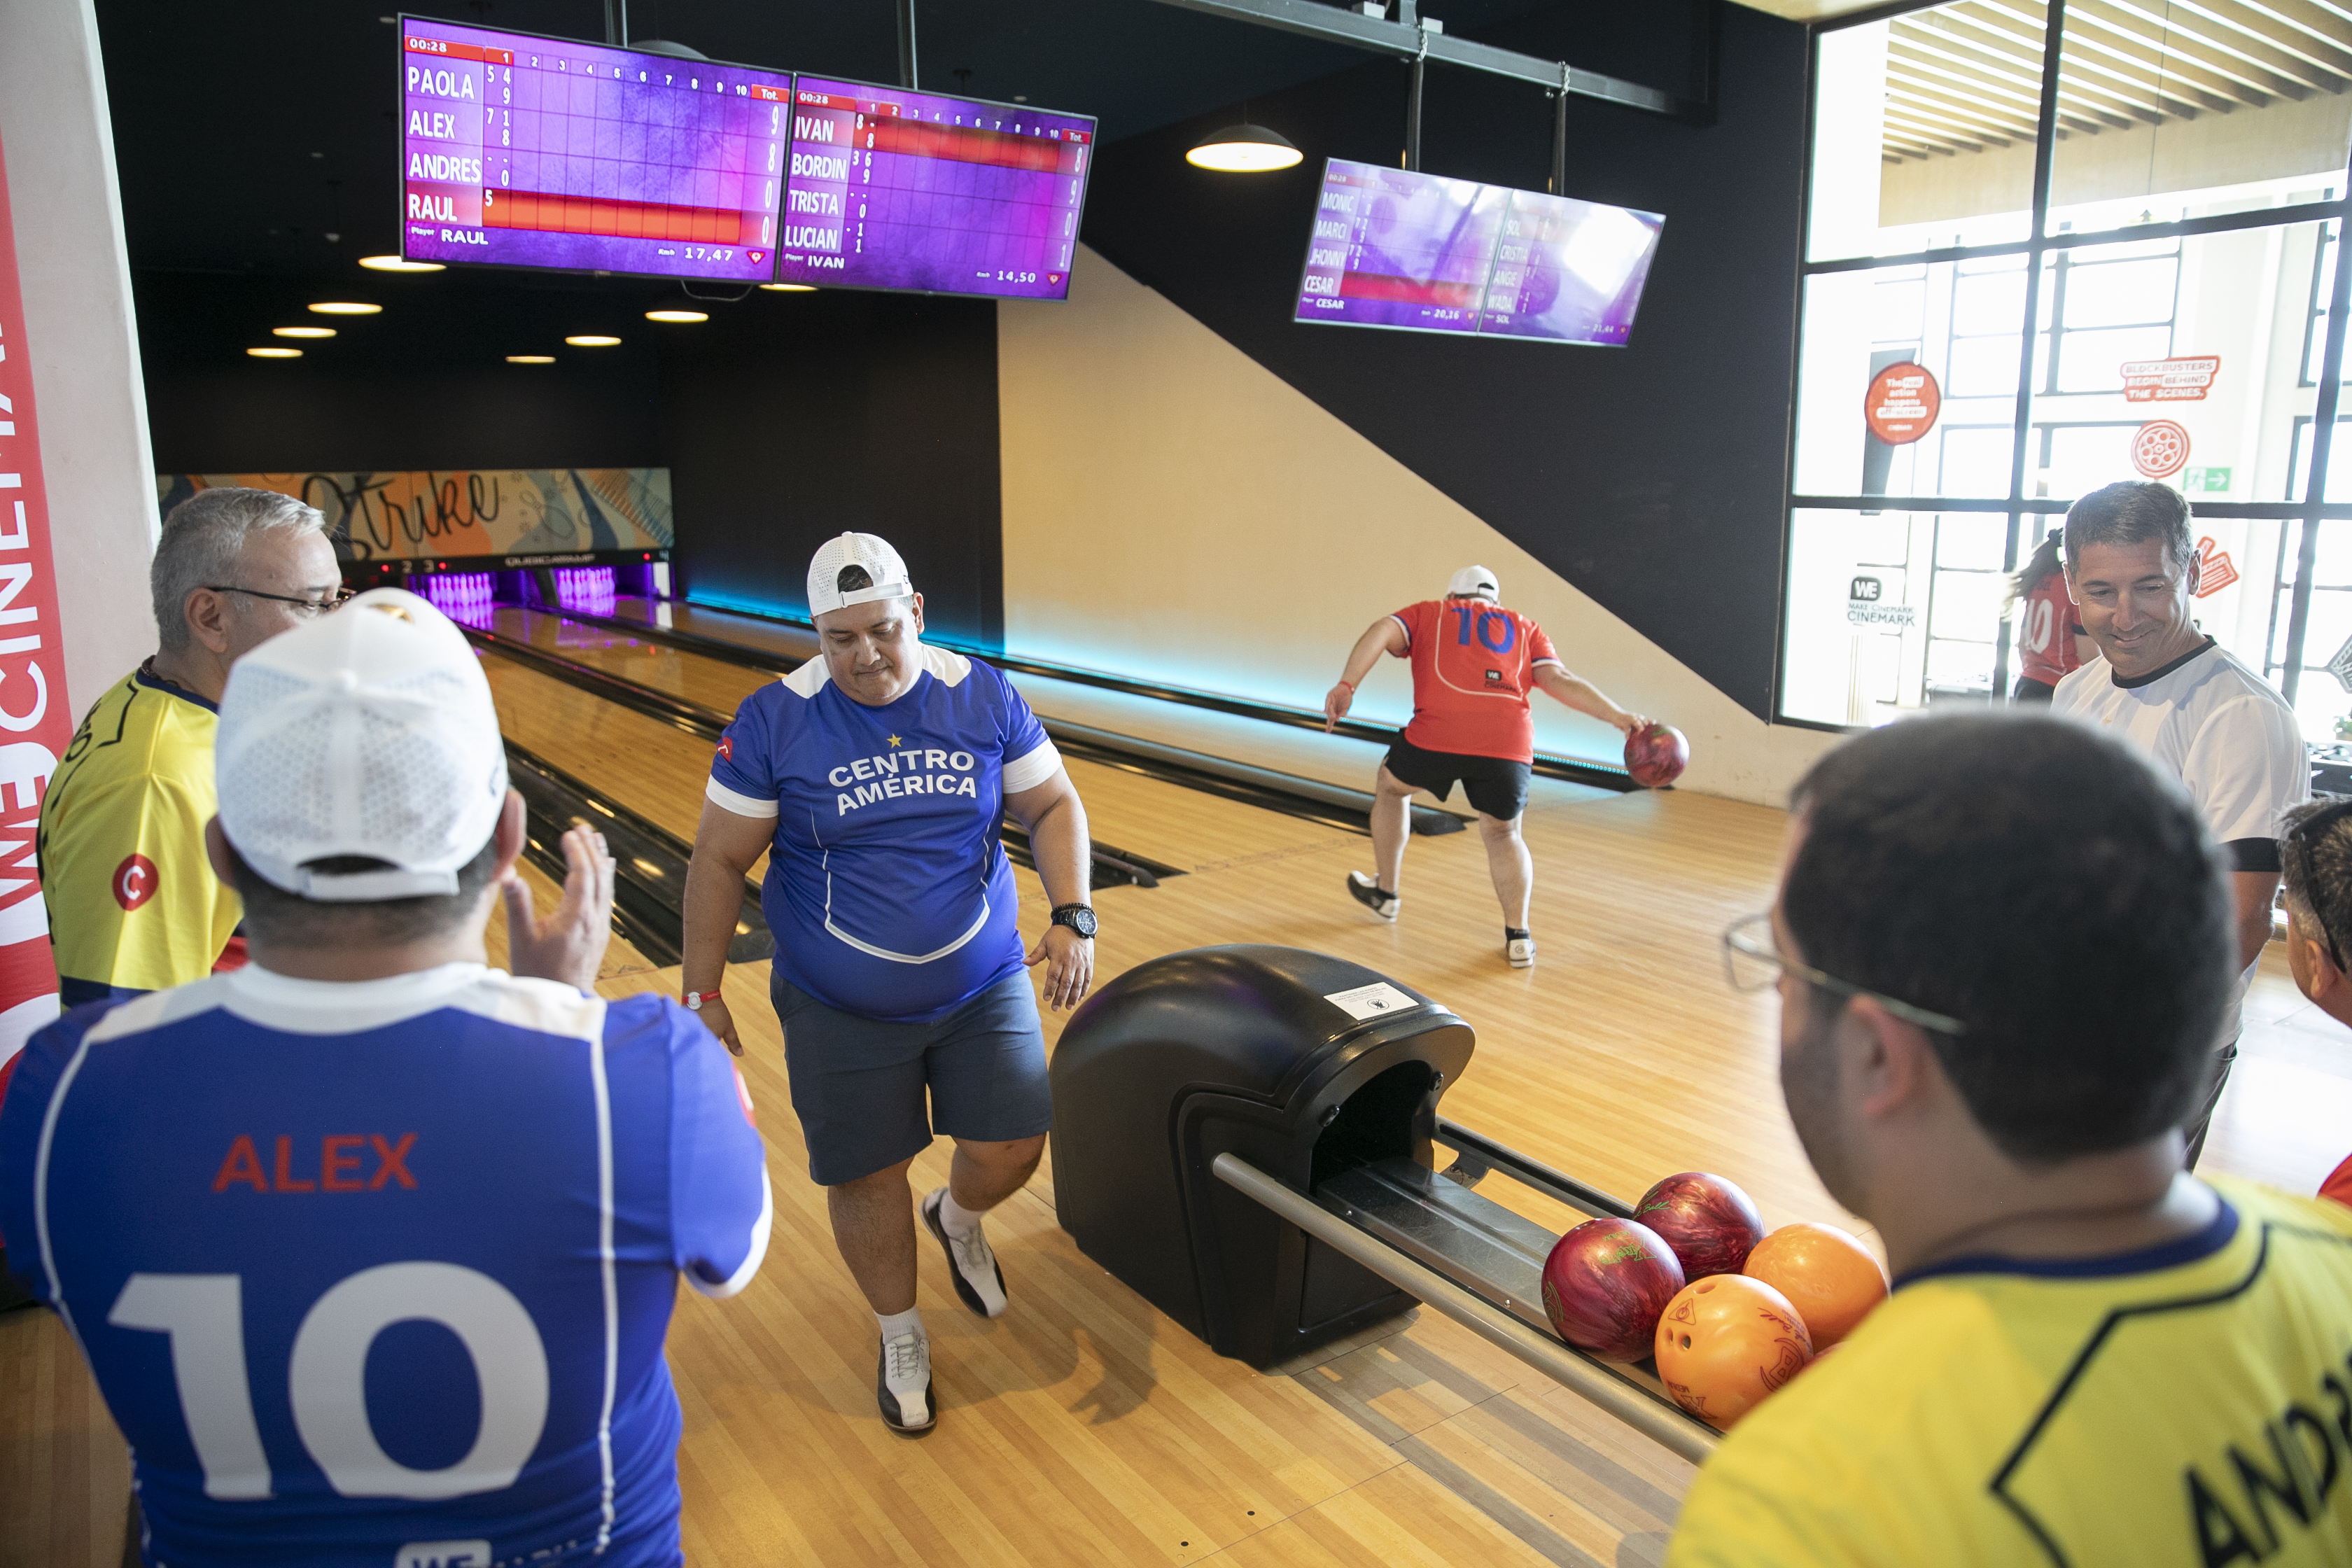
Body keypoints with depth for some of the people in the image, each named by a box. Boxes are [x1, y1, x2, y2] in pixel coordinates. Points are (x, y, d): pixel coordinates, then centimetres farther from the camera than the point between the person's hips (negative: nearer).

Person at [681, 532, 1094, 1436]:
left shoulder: (984, 697, -8)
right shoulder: (773, 721, -13)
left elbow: (1052, 805, 0)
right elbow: (719, 860, -7)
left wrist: (1072, 916, -14)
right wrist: (702, 995, -6)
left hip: (983, 988, 2)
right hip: (840, 1012, -1)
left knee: (1012, 1147, -1)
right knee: (866, 1175, 9)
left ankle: (959, 1219, 38)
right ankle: (901, 1339, 36)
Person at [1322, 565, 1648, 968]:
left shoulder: (1429, 613, 26)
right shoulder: (1524, 627, 29)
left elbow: (1383, 631, 6)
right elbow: (1560, 680, 13)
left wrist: (1346, 686, -5)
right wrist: (1619, 717, 12)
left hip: (1438, 731, -1)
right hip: (1509, 741, 2)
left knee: (1390, 786, 30)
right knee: (1503, 833, 26)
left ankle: (1385, 893, 40)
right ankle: (1518, 935, 12)